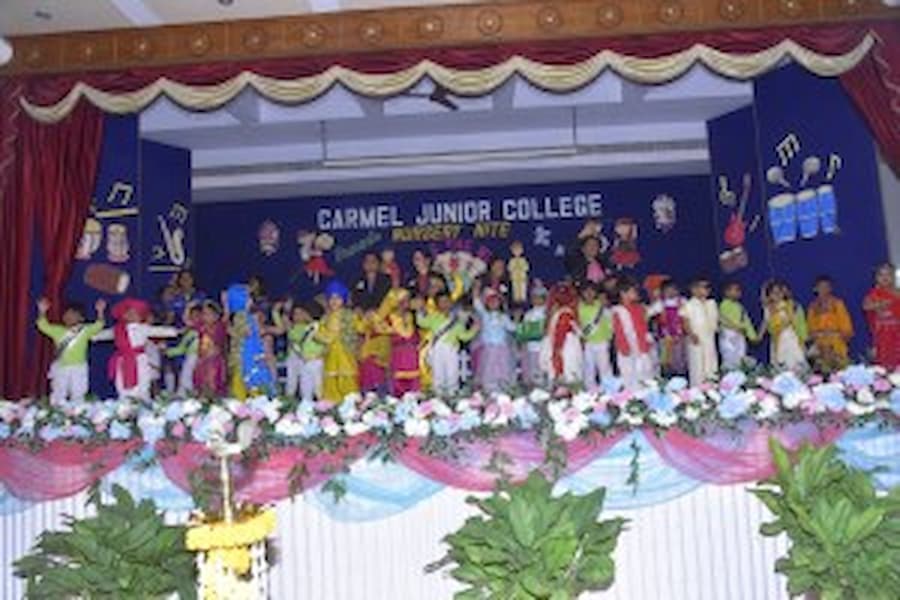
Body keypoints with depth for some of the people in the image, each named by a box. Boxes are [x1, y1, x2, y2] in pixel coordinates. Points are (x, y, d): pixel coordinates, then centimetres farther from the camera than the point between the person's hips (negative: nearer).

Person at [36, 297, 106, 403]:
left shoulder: (85, 330, -2)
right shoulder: (58, 331, 5)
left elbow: (97, 326, -14)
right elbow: (44, 326, 2)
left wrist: (100, 312, -26)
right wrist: (42, 312, -10)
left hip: (78, 369, -2)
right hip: (60, 368, 2)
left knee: (77, 396, 4)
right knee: (58, 396, 8)